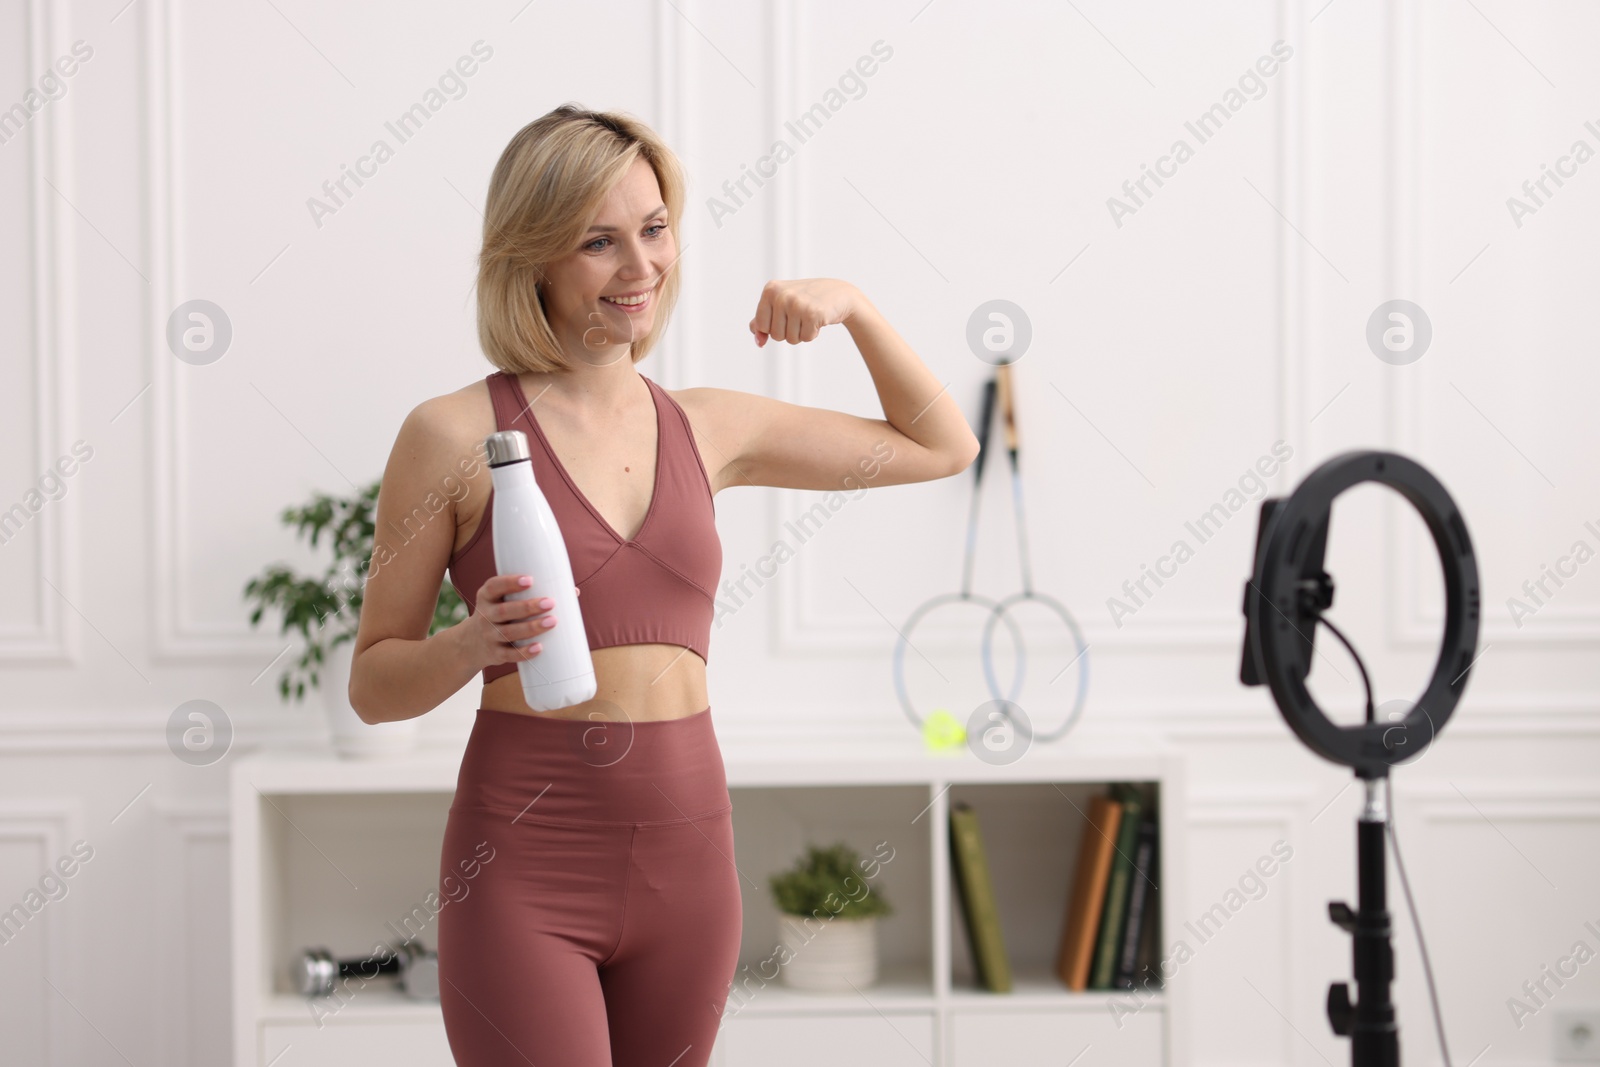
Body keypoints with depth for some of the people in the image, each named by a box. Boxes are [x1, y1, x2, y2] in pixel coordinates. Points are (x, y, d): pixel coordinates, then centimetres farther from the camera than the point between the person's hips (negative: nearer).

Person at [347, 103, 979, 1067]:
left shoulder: (705, 429, 10)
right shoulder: (459, 434, -3)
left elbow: (942, 446, 21)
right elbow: (373, 683, 1)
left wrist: (853, 305, 7)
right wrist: (476, 642, -19)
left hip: (687, 853, 5)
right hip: (525, 870, -4)